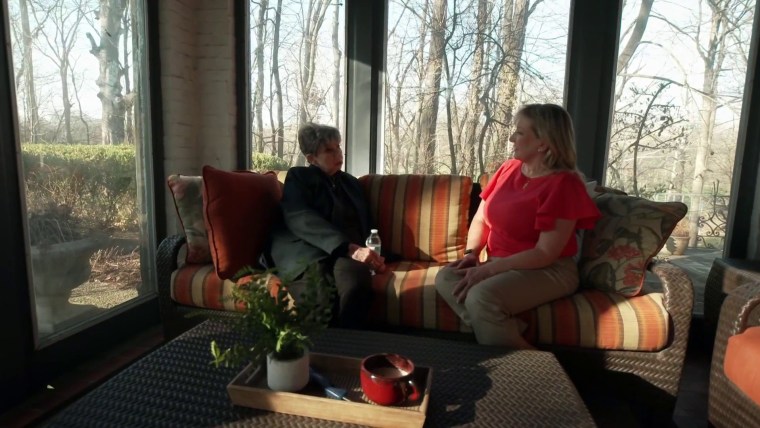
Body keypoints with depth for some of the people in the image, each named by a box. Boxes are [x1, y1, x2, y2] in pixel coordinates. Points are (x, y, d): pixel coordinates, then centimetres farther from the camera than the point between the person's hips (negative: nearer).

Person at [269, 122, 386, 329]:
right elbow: (303, 220, -8)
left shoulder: (351, 182, 29)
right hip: (306, 252, -3)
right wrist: (349, 248, -22)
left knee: (358, 276, -35)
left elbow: (365, 226, 25)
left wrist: (366, 252, -1)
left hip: (346, 253, 4)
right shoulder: (298, 177, 11)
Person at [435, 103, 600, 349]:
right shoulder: (509, 169, 7)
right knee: (445, 279, -17)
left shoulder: (563, 184, -15)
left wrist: (487, 270, -23)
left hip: (549, 271, -7)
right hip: (501, 265, 7)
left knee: (482, 297, -33)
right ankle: (510, 333, -19)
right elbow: (480, 220, 13)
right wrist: (471, 253, -7)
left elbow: (545, 254, -19)